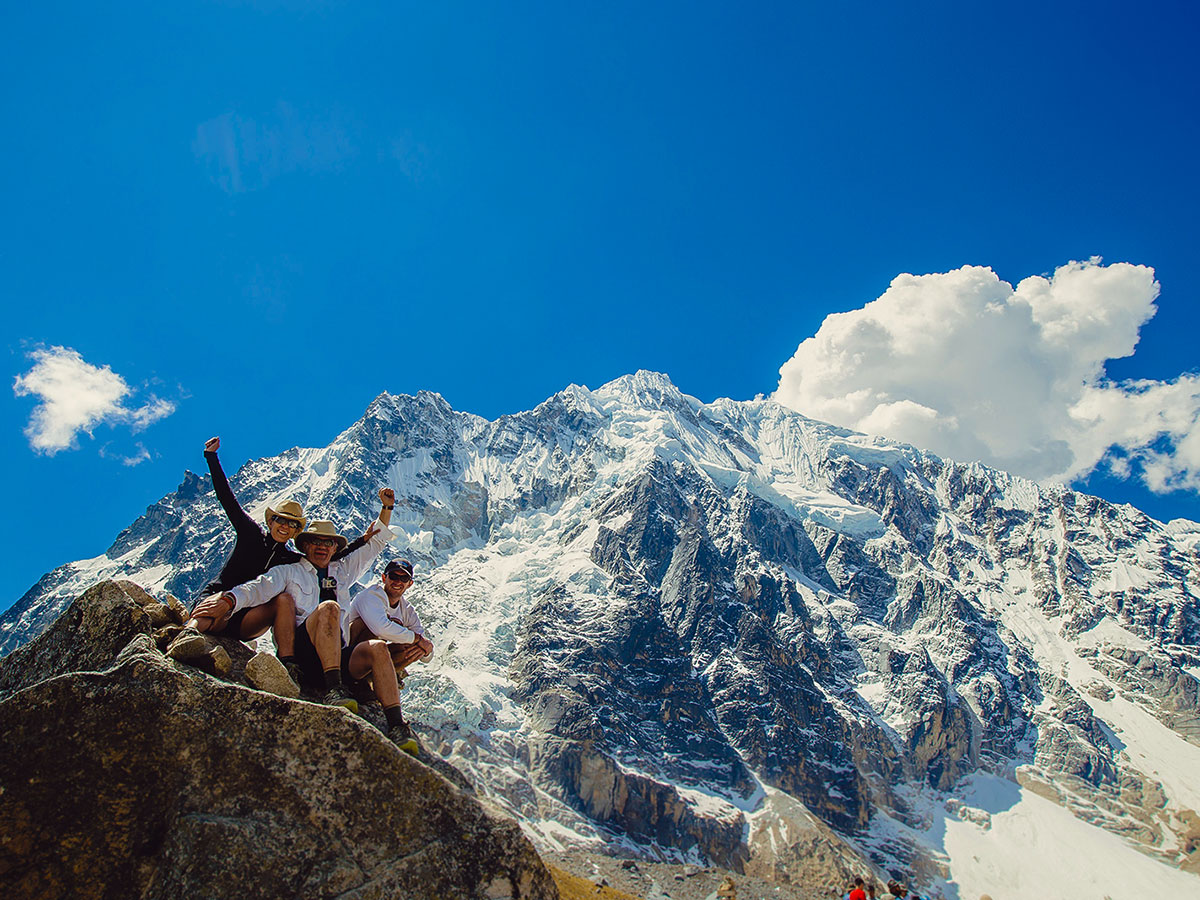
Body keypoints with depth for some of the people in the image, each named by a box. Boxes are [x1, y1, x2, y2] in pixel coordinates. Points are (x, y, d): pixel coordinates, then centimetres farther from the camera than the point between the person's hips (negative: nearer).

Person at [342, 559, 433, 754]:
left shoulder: (407, 610, 13)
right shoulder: (370, 595, -7)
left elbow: (428, 653, 6)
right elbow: (381, 628, -29)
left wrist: (425, 648, -19)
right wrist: (418, 638, -19)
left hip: (372, 664, 7)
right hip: (347, 660, -7)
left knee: (416, 649, -9)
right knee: (377, 647, -38)